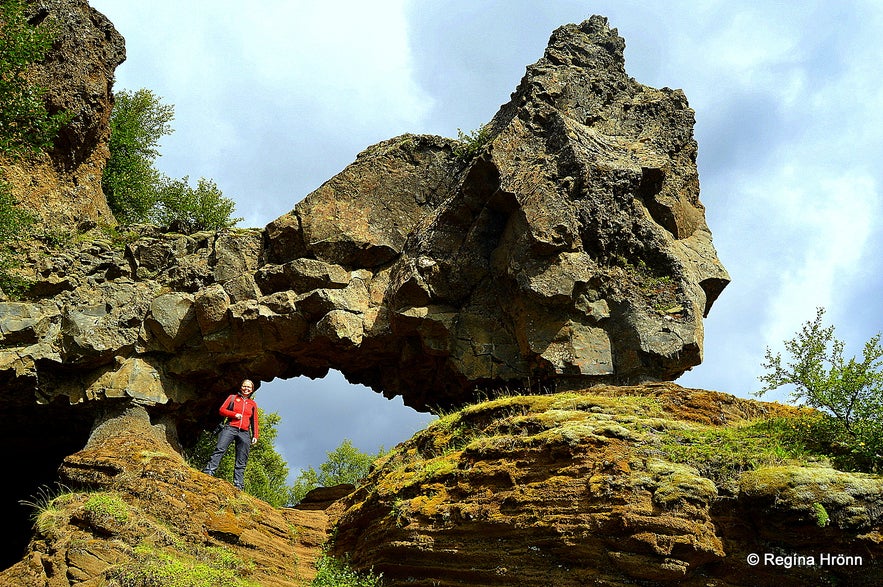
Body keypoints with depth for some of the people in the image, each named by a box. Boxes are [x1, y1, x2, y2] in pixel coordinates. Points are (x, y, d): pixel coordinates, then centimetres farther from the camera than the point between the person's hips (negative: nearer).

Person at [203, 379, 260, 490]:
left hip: (244, 433, 2)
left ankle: (238, 484, -4)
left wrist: (255, 436, 9)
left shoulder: (253, 404, 22)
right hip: (230, 428, -2)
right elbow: (222, 410, 7)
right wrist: (234, 414, -7)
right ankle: (208, 472, -33)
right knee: (219, 449, -24)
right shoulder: (233, 398, 15)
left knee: (241, 462, -2)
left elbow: (254, 422, 20)